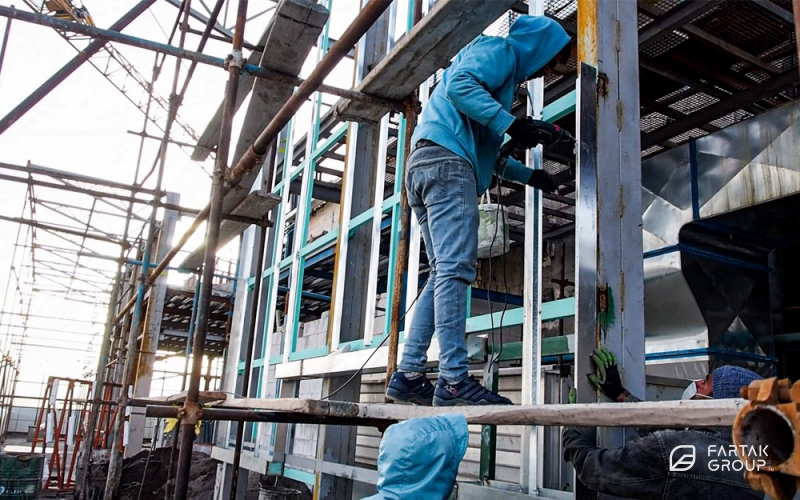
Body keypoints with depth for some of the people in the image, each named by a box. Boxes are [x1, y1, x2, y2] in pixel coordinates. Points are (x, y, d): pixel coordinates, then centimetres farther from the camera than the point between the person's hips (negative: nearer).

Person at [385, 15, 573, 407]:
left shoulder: (506, 73, 35)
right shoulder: (499, 49, 6)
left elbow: (487, 153, 37)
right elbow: (459, 85, -15)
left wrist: (529, 175, 39)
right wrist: (512, 124, -21)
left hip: (425, 166, 10)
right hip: (446, 158, -10)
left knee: (444, 275, 4)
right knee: (455, 268, -17)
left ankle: (408, 376, 1)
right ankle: (453, 380, -22)